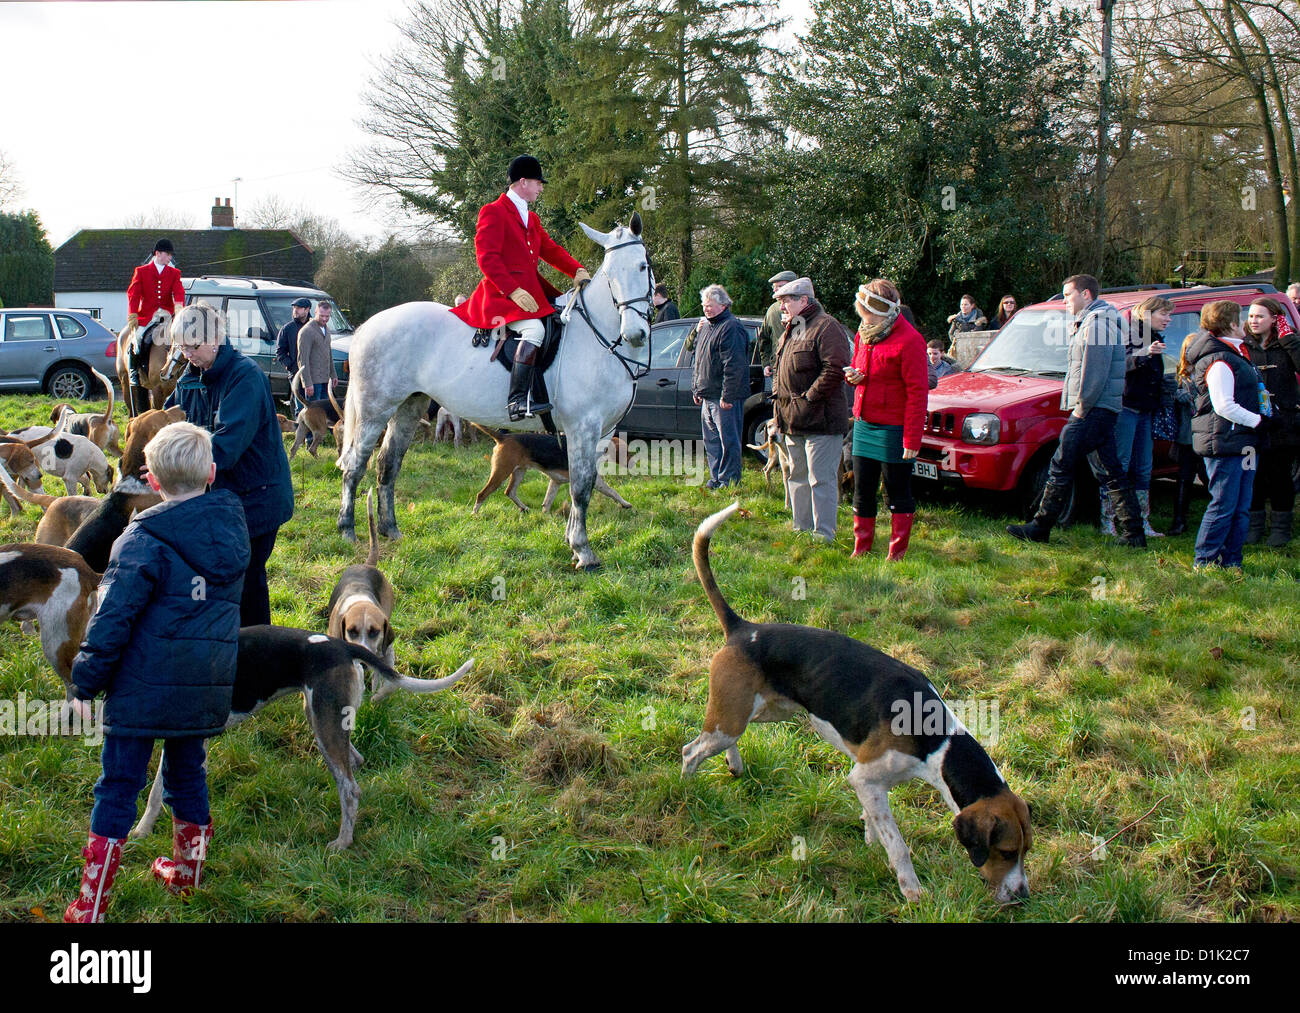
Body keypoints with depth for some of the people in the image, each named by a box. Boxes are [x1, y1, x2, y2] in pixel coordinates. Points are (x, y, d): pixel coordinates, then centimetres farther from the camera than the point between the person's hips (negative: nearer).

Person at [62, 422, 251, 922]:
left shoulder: (145, 540, -15)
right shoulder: (233, 526, 3)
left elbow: (112, 620, -15)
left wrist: (85, 683, -7)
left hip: (143, 692, -5)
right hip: (206, 689, 5)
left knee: (117, 787, 4)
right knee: (188, 774, 22)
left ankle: (91, 904, 8)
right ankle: (186, 871, 35)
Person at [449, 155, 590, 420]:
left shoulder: (531, 218, 23)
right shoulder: (493, 212, -4)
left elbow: (550, 249, 20)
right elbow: (486, 258, -13)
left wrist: (578, 271, 1)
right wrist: (513, 291, -24)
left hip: (531, 289, 9)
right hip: (502, 292, -9)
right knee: (534, 329, -32)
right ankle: (517, 401, -38)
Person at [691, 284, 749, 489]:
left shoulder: (731, 328, -14)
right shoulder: (706, 327, 17)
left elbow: (734, 366, -20)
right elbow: (698, 362, 27)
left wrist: (727, 395, -23)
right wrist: (696, 389, 21)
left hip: (725, 397, -10)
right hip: (707, 396, 10)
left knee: (728, 440, -3)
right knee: (711, 440, 14)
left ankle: (729, 480, 2)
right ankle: (716, 478, 23)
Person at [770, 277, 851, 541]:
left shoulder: (827, 327, -12)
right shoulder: (790, 331, 18)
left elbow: (834, 370, -21)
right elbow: (780, 368, 29)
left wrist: (809, 397, -19)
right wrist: (778, 392, 13)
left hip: (820, 420, -10)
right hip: (793, 420, 10)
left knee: (821, 479, -7)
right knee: (797, 477, 17)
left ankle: (824, 535, -2)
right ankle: (802, 529, 27)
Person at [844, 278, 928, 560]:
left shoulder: (909, 340, -14)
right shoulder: (866, 334, 10)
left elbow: (917, 392, -16)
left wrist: (912, 439, -19)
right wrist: (853, 375, 1)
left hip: (893, 428, -7)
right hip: (864, 425, 7)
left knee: (898, 495, 3)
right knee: (862, 493, 12)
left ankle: (897, 554, 11)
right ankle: (861, 549, 23)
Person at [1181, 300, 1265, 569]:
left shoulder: (1233, 355, 16)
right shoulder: (1219, 362, -17)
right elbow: (1224, 406, -22)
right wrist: (1257, 420, -14)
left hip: (1240, 444, 10)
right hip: (1224, 443, -10)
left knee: (1241, 509, 12)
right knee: (1224, 506, -5)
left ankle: (1231, 562, 19)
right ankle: (1204, 562, 3)